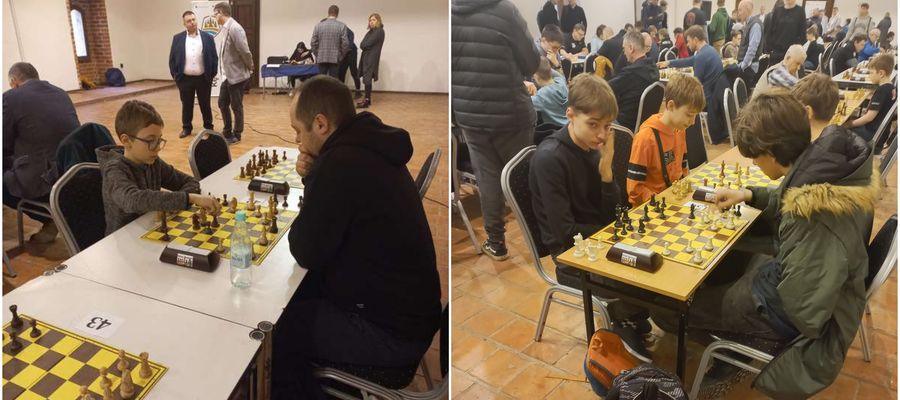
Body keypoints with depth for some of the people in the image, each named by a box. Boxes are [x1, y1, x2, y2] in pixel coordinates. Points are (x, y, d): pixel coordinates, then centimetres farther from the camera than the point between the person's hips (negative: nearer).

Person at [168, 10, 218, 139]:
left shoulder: (208, 37, 0)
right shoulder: (178, 38, 3)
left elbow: (214, 58, 2)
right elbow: (172, 58, 6)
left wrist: (212, 75, -2)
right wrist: (175, 75, 0)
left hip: (203, 78, -1)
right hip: (185, 78, 1)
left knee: (205, 105, 9)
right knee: (186, 105, 9)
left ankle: (208, 128, 22)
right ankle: (186, 128, 21)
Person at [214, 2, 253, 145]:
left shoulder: (234, 28, -20)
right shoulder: (225, 28, 9)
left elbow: (245, 51, -21)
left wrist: (250, 68, -9)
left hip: (237, 75, -9)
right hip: (228, 75, 9)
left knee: (236, 106, 3)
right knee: (222, 103, 15)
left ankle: (236, 135, 17)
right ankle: (227, 132, 29)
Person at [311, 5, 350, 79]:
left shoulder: (318, 25, 3)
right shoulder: (342, 26, -5)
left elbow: (313, 43, 2)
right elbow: (345, 43, -8)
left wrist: (317, 54, 15)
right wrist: (341, 55, 7)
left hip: (321, 58, 2)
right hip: (335, 59, -2)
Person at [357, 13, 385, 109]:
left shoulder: (379, 31, -9)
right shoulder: (371, 31, 18)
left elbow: (366, 44, -15)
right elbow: (362, 45, 10)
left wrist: (364, 45, 3)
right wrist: (364, 46, -9)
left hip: (371, 58, -8)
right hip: (366, 57, 8)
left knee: (367, 78, -10)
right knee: (367, 78, 8)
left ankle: (367, 100, -8)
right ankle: (367, 98, 13)